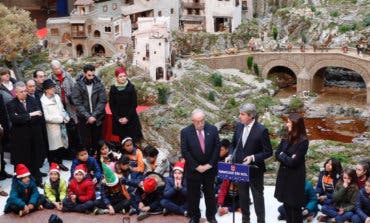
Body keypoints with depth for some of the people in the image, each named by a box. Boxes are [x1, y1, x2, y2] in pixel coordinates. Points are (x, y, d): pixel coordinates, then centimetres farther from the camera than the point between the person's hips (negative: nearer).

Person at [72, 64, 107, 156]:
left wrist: (94, 116, -14)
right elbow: (78, 104, -8)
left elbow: (102, 101, -5)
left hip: (97, 119, 1)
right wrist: (88, 116, -16)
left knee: (97, 142, 9)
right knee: (85, 143, 4)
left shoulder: (99, 85, -1)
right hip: (84, 119, -1)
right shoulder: (78, 86, -4)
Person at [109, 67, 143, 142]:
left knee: (132, 140, -4)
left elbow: (134, 104, -4)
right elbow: (111, 105, 4)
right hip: (118, 121, 2)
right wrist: (118, 118, -6)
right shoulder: (113, 89, 1)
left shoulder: (131, 88, -4)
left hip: (131, 119, -1)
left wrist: (127, 117, -11)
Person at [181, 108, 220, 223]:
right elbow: (184, 152, -11)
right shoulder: (185, 132, -10)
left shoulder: (213, 129, -4)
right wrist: (197, 166, -13)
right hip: (193, 169, -1)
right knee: (193, 194, 9)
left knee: (210, 193, 14)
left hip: (210, 168, 2)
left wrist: (210, 164, -9)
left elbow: (217, 147, -3)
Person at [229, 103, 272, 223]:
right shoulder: (239, 126, 0)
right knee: (243, 196, 18)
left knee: (258, 196, 10)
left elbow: (268, 152, -14)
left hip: (254, 169, -5)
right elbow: (234, 144, 13)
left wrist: (253, 157, -25)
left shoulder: (262, 130, -17)